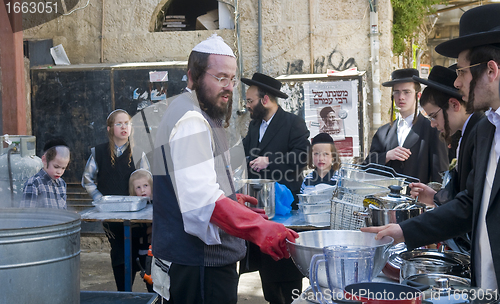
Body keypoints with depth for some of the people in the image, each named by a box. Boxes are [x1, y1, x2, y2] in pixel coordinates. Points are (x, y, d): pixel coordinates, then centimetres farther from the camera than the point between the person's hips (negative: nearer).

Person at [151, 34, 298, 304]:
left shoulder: (202, 117, 17)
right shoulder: (190, 121, -19)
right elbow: (202, 200, -31)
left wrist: (231, 200, 22)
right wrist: (260, 229, -38)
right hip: (199, 267, -11)